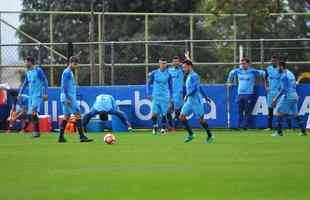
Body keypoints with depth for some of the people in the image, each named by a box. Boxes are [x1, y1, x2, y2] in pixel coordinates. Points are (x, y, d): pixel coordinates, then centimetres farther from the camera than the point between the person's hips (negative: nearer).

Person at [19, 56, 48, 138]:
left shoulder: (38, 70, -7)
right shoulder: (28, 72, 15)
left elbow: (45, 81, -8)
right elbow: (25, 84, 25)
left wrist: (45, 93, -13)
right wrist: (20, 93, 19)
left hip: (38, 95, -8)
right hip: (31, 96, 8)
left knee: (33, 113, -17)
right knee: (30, 114, 3)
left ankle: (36, 132, -14)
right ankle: (36, 131, 9)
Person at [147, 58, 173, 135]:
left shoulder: (168, 74, 2)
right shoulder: (154, 73, 0)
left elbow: (170, 85, 11)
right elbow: (149, 84, 8)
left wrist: (170, 96, 8)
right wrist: (149, 94, 2)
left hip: (165, 97, 0)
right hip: (155, 96, 0)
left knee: (164, 114, -2)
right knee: (154, 114, -8)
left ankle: (163, 128, 12)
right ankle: (155, 125, 17)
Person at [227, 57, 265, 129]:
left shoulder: (253, 71, -5)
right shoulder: (238, 71, 9)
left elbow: (263, 73, -5)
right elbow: (232, 73, 28)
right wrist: (229, 82, 26)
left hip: (249, 94, -5)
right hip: (240, 94, 5)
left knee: (247, 112, -6)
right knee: (240, 111, 4)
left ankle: (246, 126, -2)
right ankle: (239, 126, 9)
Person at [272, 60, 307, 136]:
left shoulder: (284, 75, -12)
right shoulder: (291, 74, 15)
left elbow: (283, 89, -18)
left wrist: (275, 99, -17)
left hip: (287, 96, -9)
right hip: (294, 96, 9)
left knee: (279, 112, -3)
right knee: (295, 114, 13)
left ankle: (279, 132, -7)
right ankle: (303, 131, 10)